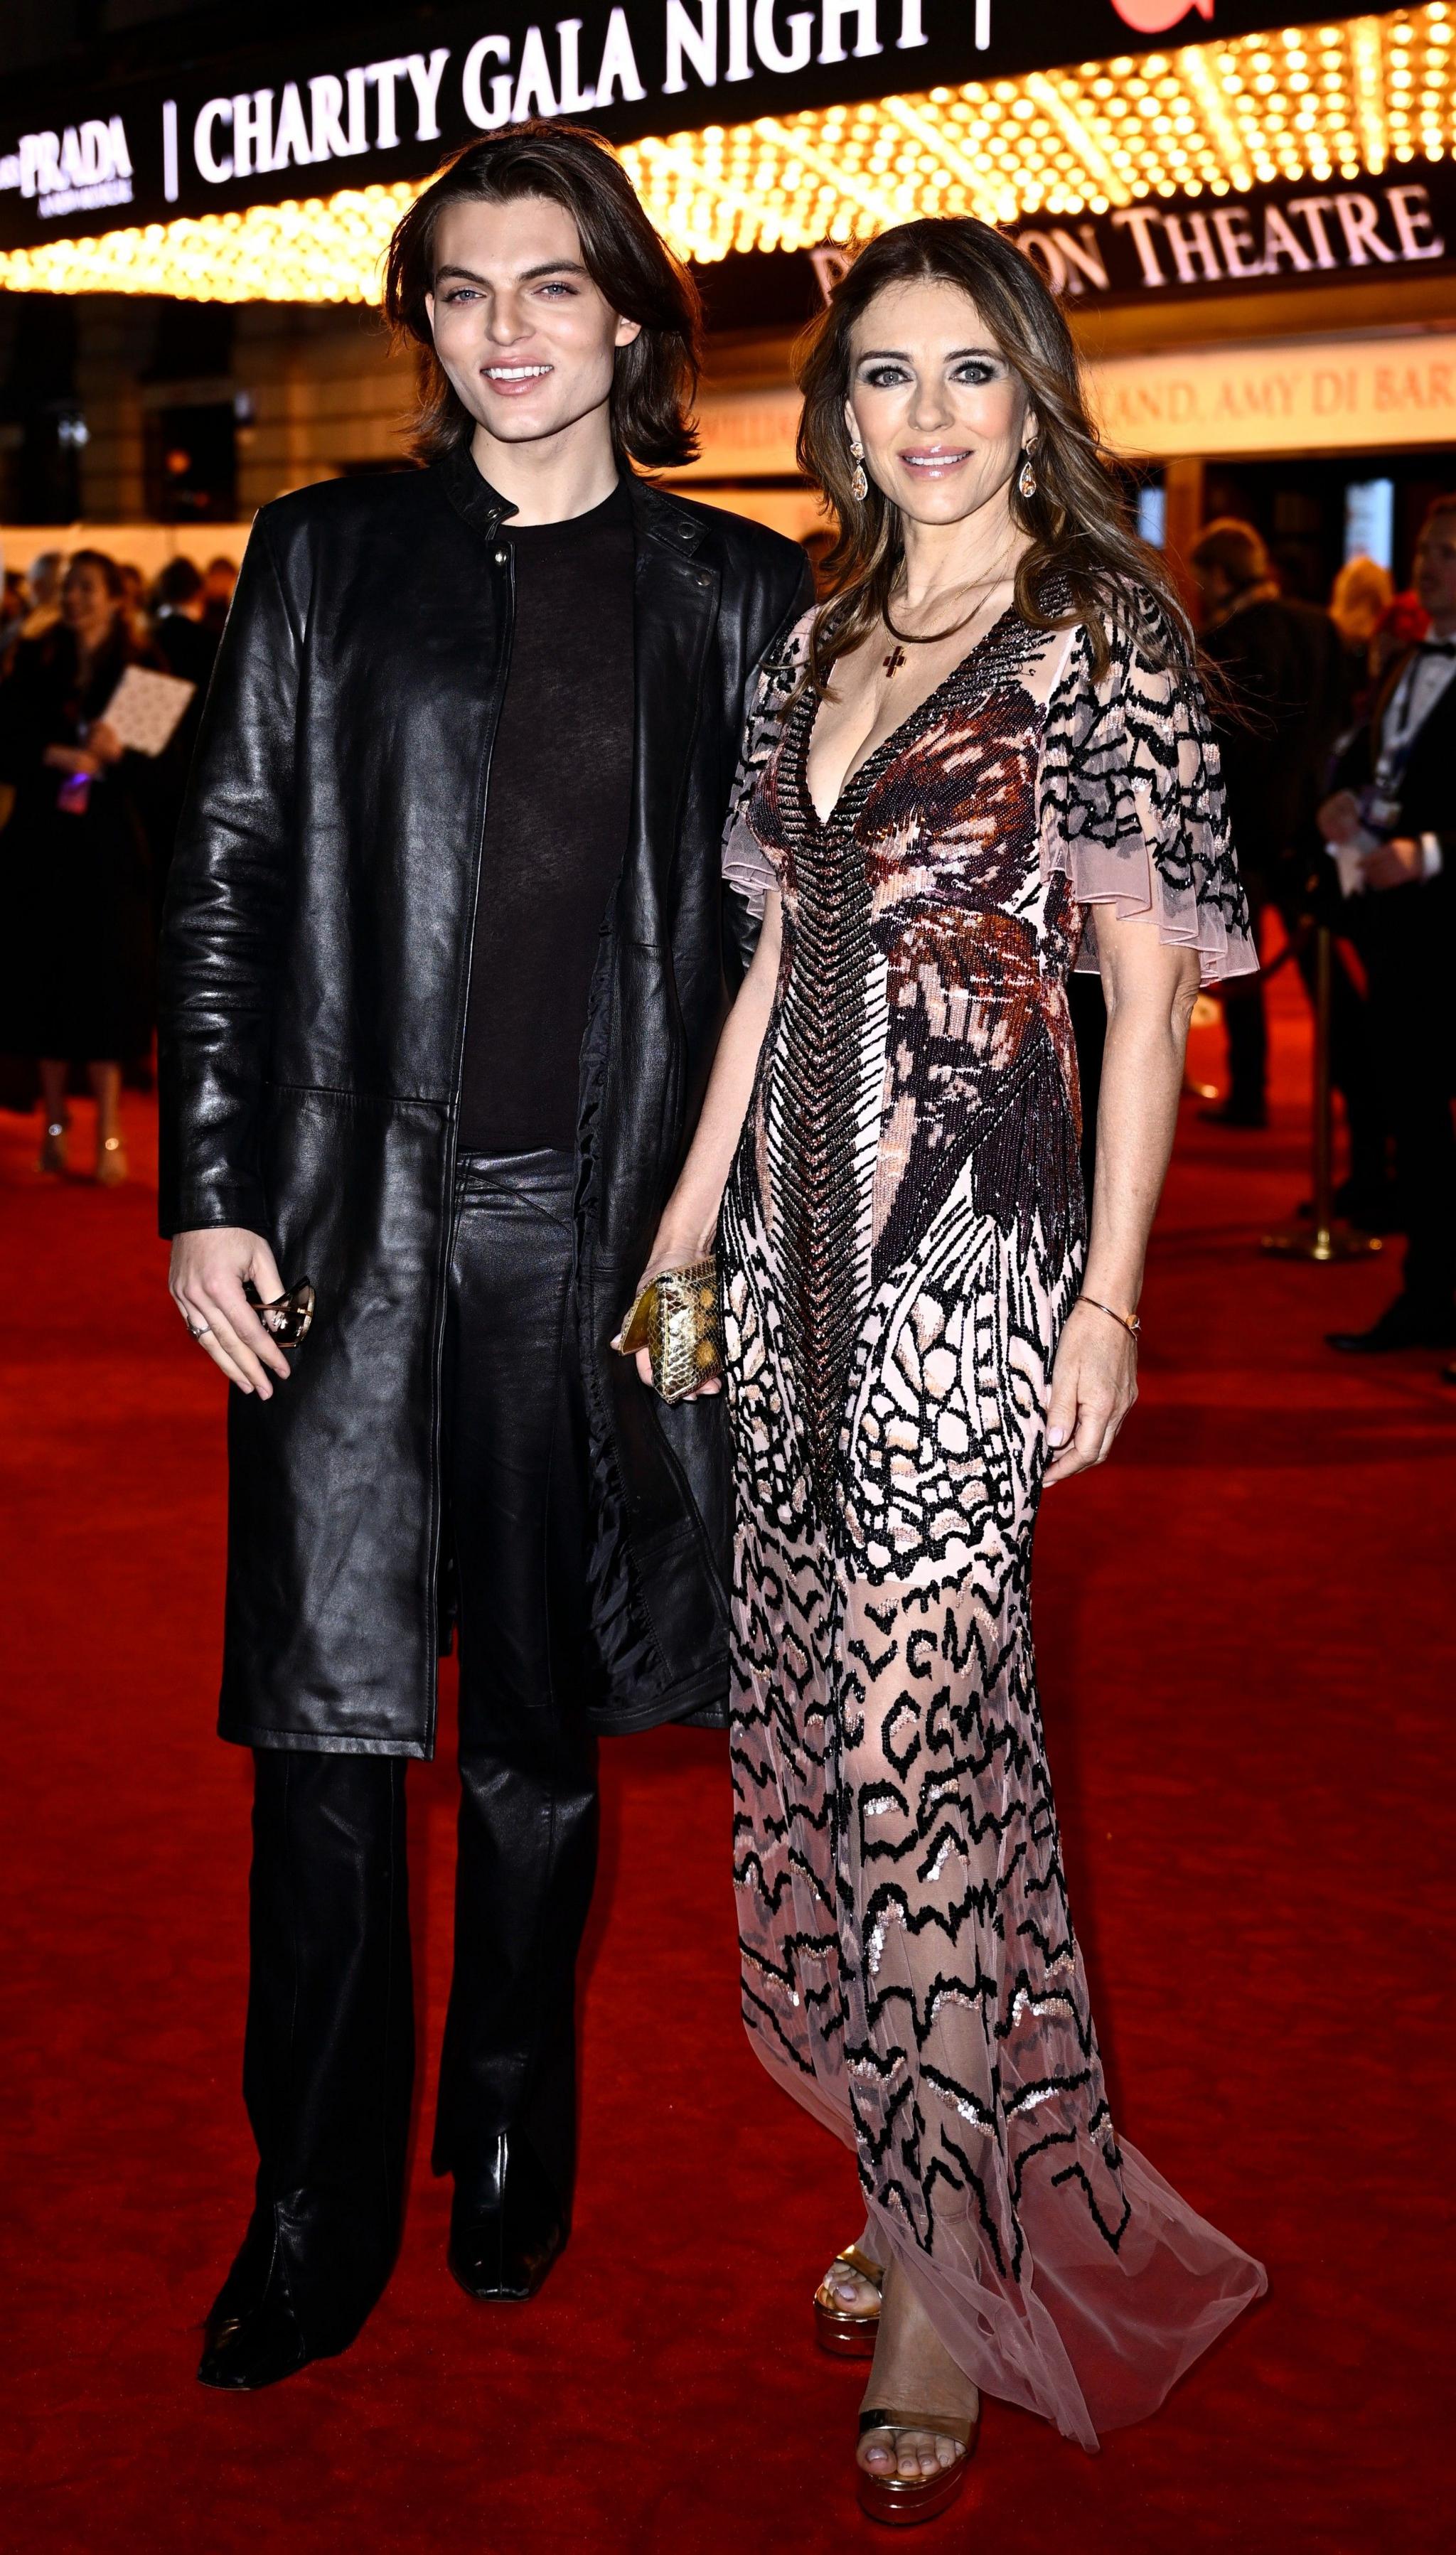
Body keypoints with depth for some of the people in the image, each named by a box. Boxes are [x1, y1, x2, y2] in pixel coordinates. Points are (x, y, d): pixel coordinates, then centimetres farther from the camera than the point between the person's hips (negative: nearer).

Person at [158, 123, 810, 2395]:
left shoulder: (735, 594, 7)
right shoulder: (326, 559, 7)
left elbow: (779, 929, 8)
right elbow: (227, 877, 4)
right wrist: (208, 1189, -4)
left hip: (597, 1216, 0)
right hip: (354, 1209, 0)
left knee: (541, 1723, 11)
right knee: (330, 1723, 0)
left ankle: (512, 2145, 30)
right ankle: (318, 2213, 14)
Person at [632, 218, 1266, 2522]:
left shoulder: (1100, 641, -5)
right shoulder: (820, 641, 14)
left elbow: (1152, 981, -8)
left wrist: (1111, 1295, -13)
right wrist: (694, 1203, 15)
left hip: (971, 1233, -7)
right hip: (798, 1227, 7)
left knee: (914, 1719, -7)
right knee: (817, 1686, 9)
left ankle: (961, 2270, 7)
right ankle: (924, 2182, 24)